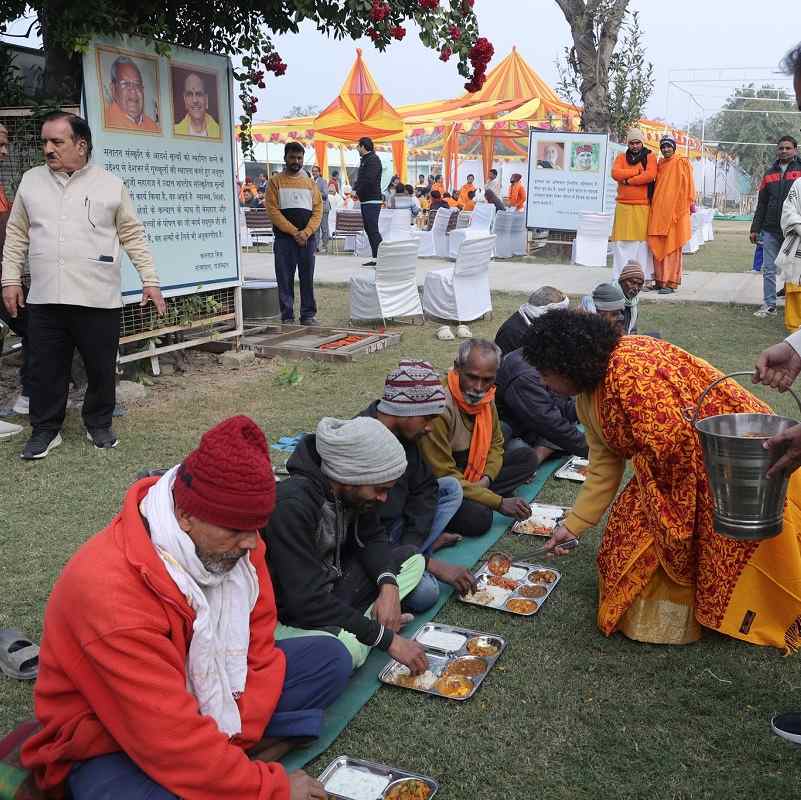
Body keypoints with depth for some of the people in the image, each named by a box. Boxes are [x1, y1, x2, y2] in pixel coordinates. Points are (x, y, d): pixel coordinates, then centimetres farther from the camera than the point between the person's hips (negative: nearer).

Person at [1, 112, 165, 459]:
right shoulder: (30, 181, 9)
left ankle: (99, 424, 27)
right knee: (45, 370, 8)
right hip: (44, 299, 2)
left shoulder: (111, 185, 1)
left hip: (99, 299, -2)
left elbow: (133, 235, 4)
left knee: (101, 368, 8)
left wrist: (150, 280, -1)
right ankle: (45, 429, 23)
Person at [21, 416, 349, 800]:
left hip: (200, 689, 8)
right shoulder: (112, 594, -34)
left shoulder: (231, 541, -12)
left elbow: (257, 645, -5)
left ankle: (225, 763, -10)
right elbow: (172, 743, -33)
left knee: (330, 658, -2)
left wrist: (236, 739, -15)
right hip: (110, 745, -7)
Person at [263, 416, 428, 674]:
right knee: (348, 648, -38)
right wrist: (388, 639, -27)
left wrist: (388, 585, -15)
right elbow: (307, 602, -33)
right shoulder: (291, 505, -32)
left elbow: (372, 537, 7)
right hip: (288, 614, -9)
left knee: (412, 559, 4)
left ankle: (356, 628, -8)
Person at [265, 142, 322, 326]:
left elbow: (318, 210, 5)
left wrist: (306, 232, -10)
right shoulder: (275, 182, 3)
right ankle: (287, 317, 6)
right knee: (285, 279, 1)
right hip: (284, 239, -2)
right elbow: (273, 210, -5)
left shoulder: (310, 183, 12)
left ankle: (308, 315, 12)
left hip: (307, 238, 3)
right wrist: (294, 232, -13)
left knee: (307, 278, 5)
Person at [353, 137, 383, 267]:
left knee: (373, 229, -12)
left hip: (372, 200, -10)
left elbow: (369, 180, -22)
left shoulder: (373, 159, -11)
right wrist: (355, 190, 2)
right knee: (369, 229, 11)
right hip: (366, 200, 10)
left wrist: (357, 190, -13)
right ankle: (375, 257, 14)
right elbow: (360, 178, 20)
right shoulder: (365, 160, 19)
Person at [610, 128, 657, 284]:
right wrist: (637, 171, -8)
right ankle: (620, 277, 2)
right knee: (622, 241, -1)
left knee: (642, 239, -4)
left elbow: (650, 175, -11)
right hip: (623, 206, 2)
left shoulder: (650, 157, 7)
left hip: (643, 206, -2)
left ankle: (646, 277, -1)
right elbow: (615, 173, -5)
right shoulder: (621, 157, 15)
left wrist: (627, 180, -8)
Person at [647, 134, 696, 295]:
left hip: (675, 210, -5)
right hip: (658, 210, 6)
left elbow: (688, 184, -1)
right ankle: (659, 280, 13)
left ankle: (671, 282, -4)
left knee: (672, 248, -5)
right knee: (657, 247, 6)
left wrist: (691, 202, -6)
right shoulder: (659, 164, 15)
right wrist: (653, 206, 13)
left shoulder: (682, 162, 1)